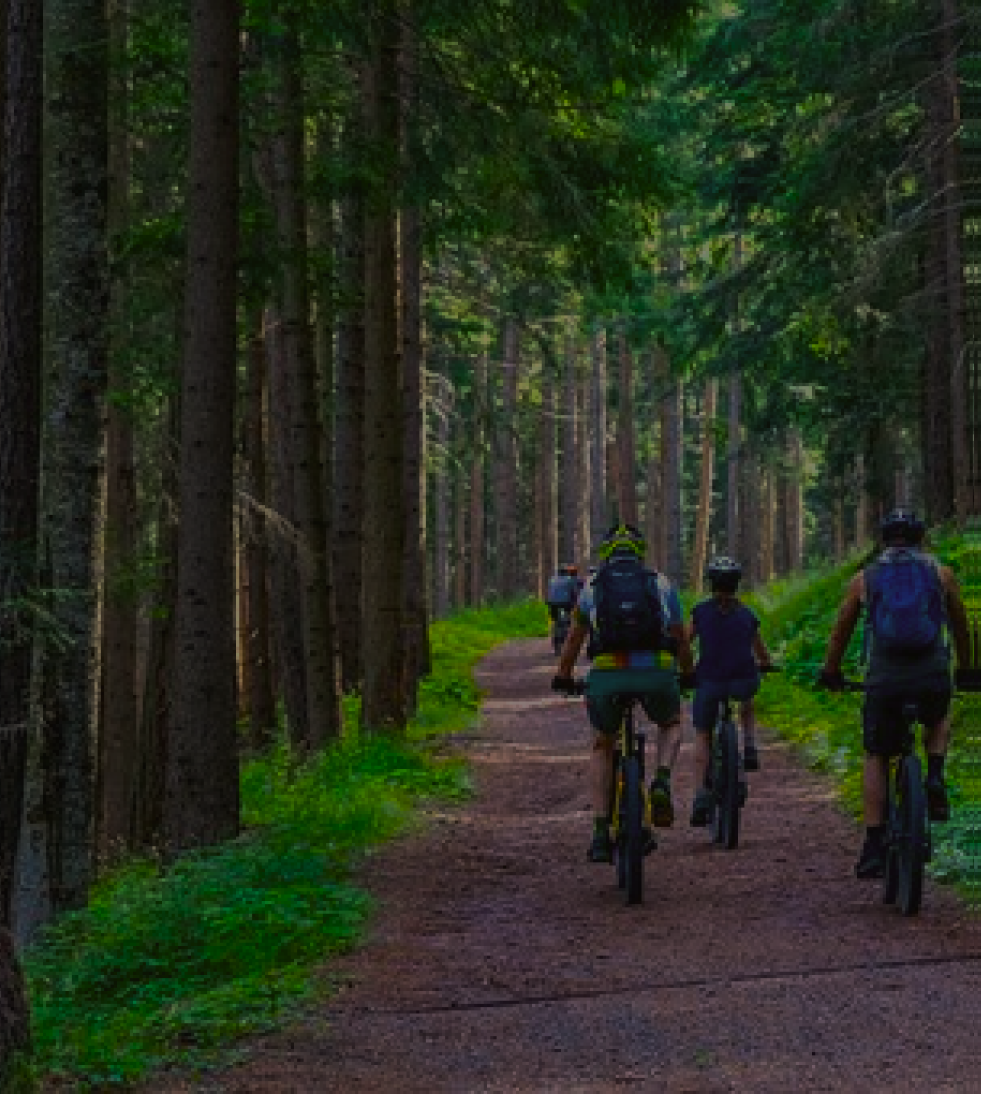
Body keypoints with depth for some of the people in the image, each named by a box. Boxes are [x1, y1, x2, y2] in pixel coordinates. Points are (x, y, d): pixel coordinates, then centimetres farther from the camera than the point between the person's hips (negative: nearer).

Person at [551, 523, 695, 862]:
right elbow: (680, 640, 23)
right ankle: (662, 782, 2)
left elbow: (574, 640, 29)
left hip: (607, 675, 0)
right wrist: (689, 675, 41)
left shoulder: (593, 588, 18)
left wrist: (563, 677, 45)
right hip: (657, 673, 0)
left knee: (602, 748, 25)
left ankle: (601, 834, 13)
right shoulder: (661, 584, 18)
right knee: (672, 725, 32)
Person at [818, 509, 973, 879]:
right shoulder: (940, 573, 11)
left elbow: (840, 633, 21)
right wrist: (965, 669, 40)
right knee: (939, 722, 34)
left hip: (884, 681, 0)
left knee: (876, 759, 13)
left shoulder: (865, 578, 11)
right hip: (934, 679, 1)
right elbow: (960, 626, 24)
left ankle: (874, 848, 5)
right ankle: (935, 780, 8)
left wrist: (831, 673, 37)